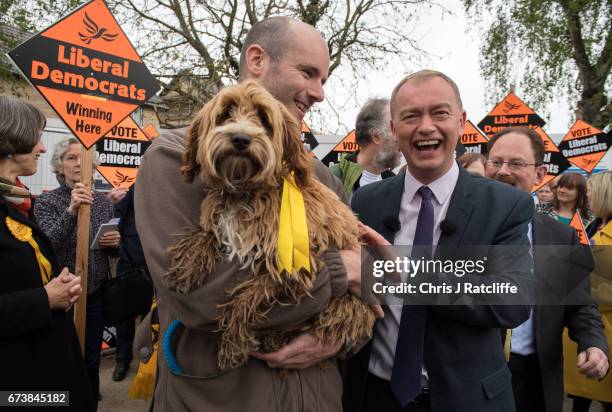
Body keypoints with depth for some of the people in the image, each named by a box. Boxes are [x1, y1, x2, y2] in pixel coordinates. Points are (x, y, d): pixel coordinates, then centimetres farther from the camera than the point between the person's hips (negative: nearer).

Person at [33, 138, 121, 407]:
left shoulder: (102, 201, 5)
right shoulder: (46, 201, -6)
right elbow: (48, 246, -21)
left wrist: (114, 243, -10)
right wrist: (71, 210, -33)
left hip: (96, 292, 3)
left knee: (91, 359, 15)